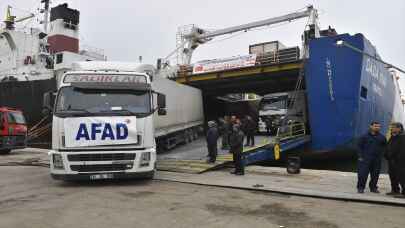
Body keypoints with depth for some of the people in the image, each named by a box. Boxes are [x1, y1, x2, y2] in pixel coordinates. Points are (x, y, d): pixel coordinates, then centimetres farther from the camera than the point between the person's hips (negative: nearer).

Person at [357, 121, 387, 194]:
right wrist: (361, 156, -5)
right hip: (365, 159, -3)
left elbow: (384, 147, 17)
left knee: (375, 175, 8)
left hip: (377, 159, 4)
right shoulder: (365, 136, 0)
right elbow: (360, 146, 1)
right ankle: (360, 188, 2)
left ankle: (373, 187, 22)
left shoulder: (382, 137, 9)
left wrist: (381, 154, 2)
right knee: (363, 174, -6)